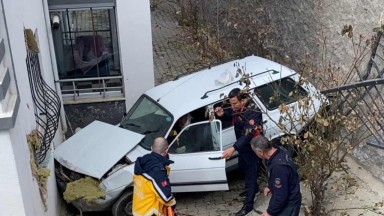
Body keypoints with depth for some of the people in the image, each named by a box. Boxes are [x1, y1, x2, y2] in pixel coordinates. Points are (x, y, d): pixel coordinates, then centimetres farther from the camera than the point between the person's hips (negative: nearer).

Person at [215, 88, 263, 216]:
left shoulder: (252, 113, -33)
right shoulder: (237, 109, -8)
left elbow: (248, 135, -41)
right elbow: (229, 114, 12)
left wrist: (233, 148, -51)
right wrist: (221, 114, -13)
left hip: (252, 147, -9)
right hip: (243, 146, 9)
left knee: (250, 173, 0)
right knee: (243, 167, 26)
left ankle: (248, 204, 11)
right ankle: (253, 189, 51)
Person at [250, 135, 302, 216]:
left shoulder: (278, 166, -37)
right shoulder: (279, 150, -9)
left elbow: (281, 196, -29)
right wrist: (270, 187, 15)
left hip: (289, 203, -9)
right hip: (285, 198, 9)